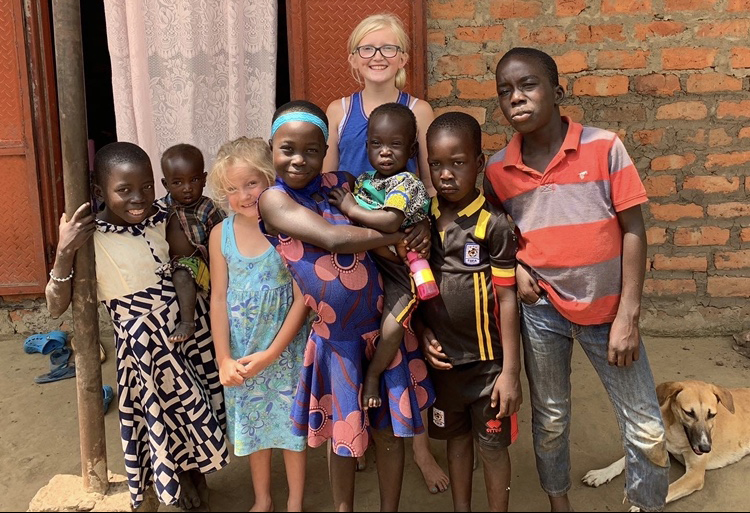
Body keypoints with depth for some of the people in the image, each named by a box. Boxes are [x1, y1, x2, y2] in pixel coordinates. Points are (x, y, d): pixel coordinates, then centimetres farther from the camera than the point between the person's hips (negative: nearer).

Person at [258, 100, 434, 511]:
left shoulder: (340, 184, 2)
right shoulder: (273, 199, -10)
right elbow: (333, 238, -23)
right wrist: (401, 237, -16)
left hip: (382, 325, 3)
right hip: (334, 338, -3)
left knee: (388, 428, 13)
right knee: (344, 432, 15)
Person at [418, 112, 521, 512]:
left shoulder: (493, 225, -13)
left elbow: (506, 299, -12)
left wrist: (510, 371, -12)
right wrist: (424, 333, -6)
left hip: (486, 361, -4)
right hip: (442, 358, 4)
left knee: (491, 446, 10)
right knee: (456, 438, 20)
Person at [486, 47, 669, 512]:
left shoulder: (604, 147, -11)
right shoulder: (498, 170, -4)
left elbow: (633, 229, -9)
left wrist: (628, 315, -11)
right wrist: (513, 266, -9)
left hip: (607, 308, -1)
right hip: (542, 310, 2)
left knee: (647, 429, 5)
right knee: (550, 418, 19)